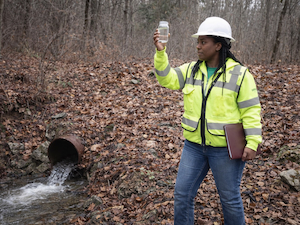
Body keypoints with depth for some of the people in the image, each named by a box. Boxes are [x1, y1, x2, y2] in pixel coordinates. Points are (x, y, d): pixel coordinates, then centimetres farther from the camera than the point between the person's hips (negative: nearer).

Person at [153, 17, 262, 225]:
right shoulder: (191, 69, 4)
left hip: (225, 147, -4)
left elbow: (251, 110, -10)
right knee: (183, 194, 9)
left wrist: (252, 143, -16)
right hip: (194, 145, 5)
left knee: (229, 198, 9)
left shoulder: (239, 74, -10)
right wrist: (160, 52, -15)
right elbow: (167, 79, -1)